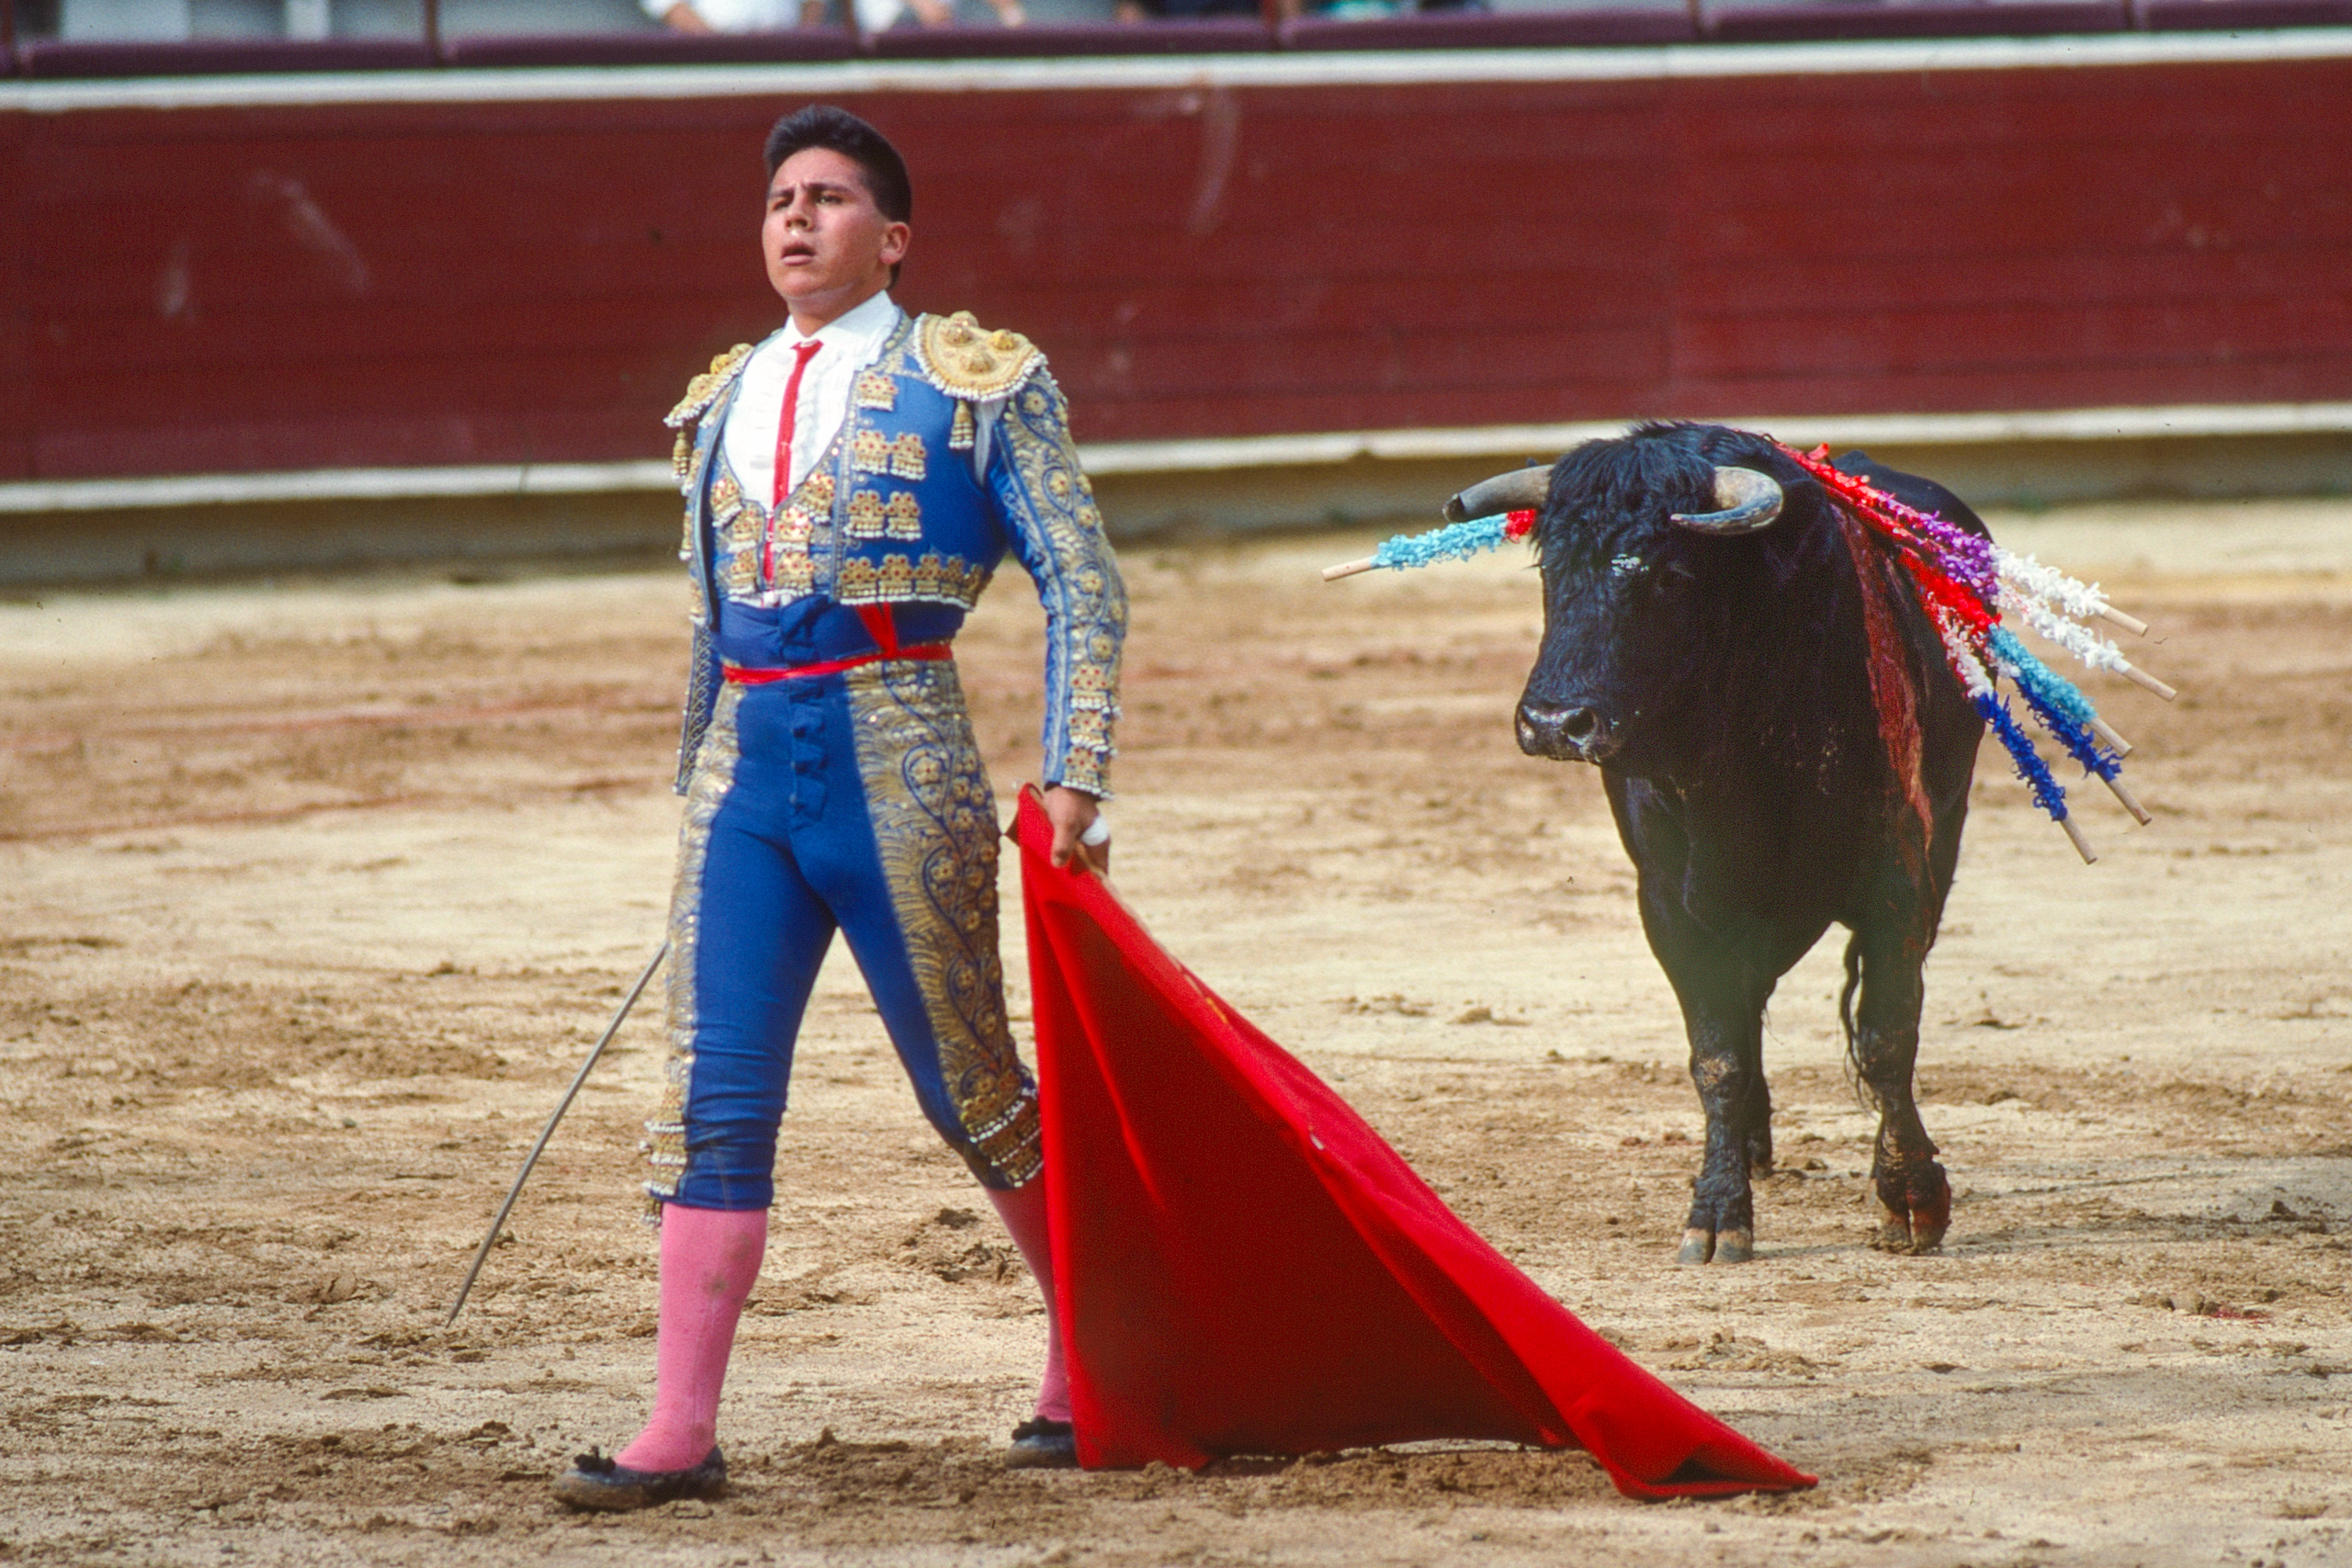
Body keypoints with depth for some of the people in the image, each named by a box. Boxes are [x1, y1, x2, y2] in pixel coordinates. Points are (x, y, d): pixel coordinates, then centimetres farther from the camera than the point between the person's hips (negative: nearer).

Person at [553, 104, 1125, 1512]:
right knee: (713, 1096, -3)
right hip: (745, 763, 5)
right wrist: (696, 786, 23)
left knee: (973, 1088, 4)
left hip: (898, 759, -5)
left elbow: (1085, 589, -2)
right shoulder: (726, 401, 16)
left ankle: (1092, 1371, 21)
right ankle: (683, 1431, -3)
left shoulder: (975, 382, 0)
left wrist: (1075, 780, -11)